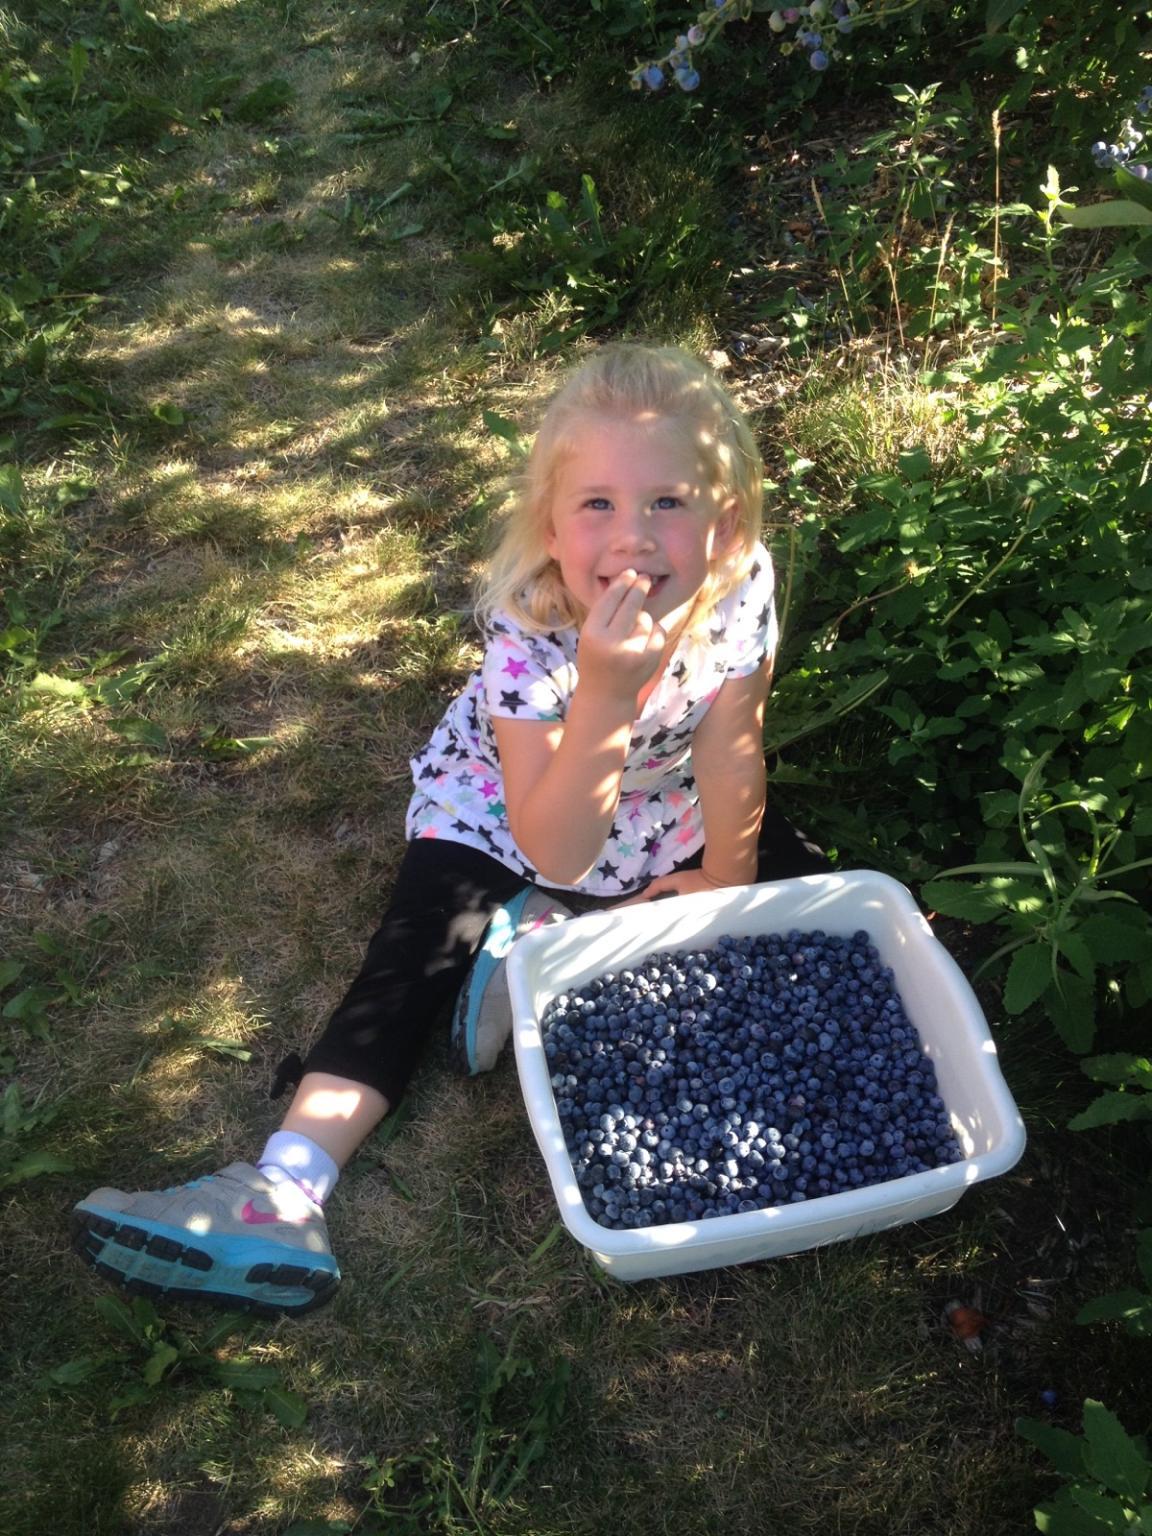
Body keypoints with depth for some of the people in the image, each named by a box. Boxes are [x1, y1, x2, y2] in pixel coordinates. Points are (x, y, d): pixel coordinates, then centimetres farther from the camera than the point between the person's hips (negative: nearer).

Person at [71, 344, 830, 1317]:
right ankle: (285, 1184, -20)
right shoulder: (528, 632, -34)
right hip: (503, 809, -3)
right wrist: (605, 695, -50)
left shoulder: (741, 589, -27)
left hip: (669, 814, 4)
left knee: (811, 884, -8)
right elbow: (555, 853, -38)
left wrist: (723, 881, -6)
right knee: (419, 952, -21)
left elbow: (731, 759, -15)